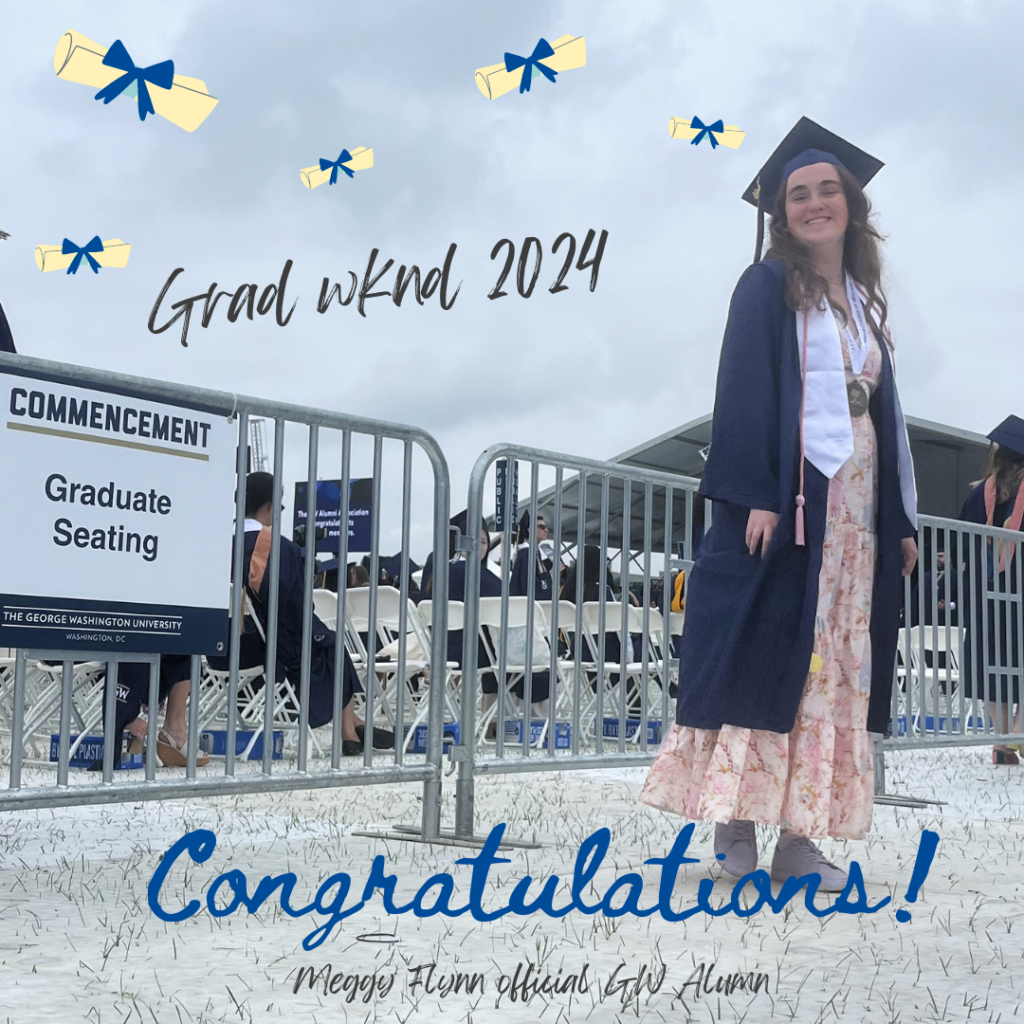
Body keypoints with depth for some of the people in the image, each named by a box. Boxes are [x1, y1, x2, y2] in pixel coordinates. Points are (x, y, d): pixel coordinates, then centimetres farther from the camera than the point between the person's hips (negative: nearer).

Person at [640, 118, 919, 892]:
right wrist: (756, 495, -20)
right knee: (763, 660, -7)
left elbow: (885, 412, 20)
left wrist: (902, 519, 15)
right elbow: (744, 393, -9)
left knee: (832, 673, 3)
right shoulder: (768, 287, 1)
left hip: (856, 507, 6)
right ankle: (735, 822, -1)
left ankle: (798, 836, 6)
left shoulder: (864, 301, 19)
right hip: (787, 498, -6)